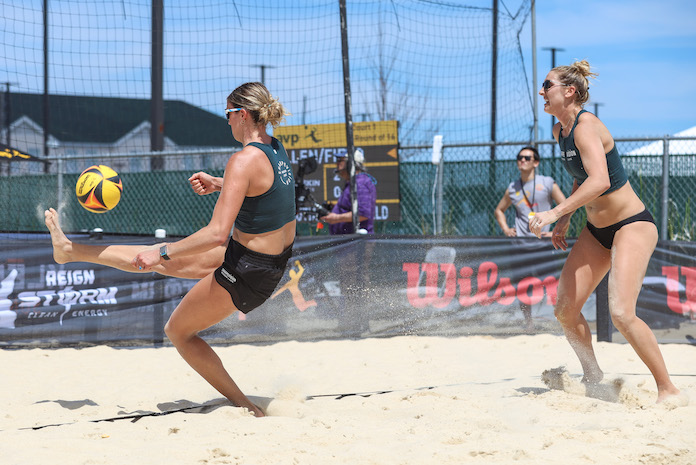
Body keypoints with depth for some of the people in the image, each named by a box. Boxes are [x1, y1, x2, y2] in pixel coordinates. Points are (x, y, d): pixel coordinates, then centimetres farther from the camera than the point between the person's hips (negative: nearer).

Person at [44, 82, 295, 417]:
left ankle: (244, 407, 15)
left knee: (178, 330, 13)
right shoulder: (275, 148, 1)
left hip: (246, 272, -8)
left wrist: (163, 252, -22)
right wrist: (217, 184, 13)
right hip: (278, 257, 9)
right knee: (163, 259, 22)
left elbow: (217, 234, -31)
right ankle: (70, 251, 37)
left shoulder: (244, 161, -26)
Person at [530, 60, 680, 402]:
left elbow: (600, 181, -37)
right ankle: (593, 378, 25)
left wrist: (555, 212, -41)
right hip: (596, 231, 9)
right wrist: (566, 219, 15)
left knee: (621, 313, -22)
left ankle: (667, 388, -10)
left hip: (632, 225, -9)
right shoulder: (560, 131, 6)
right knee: (565, 311, 3)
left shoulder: (586, 126, -22)